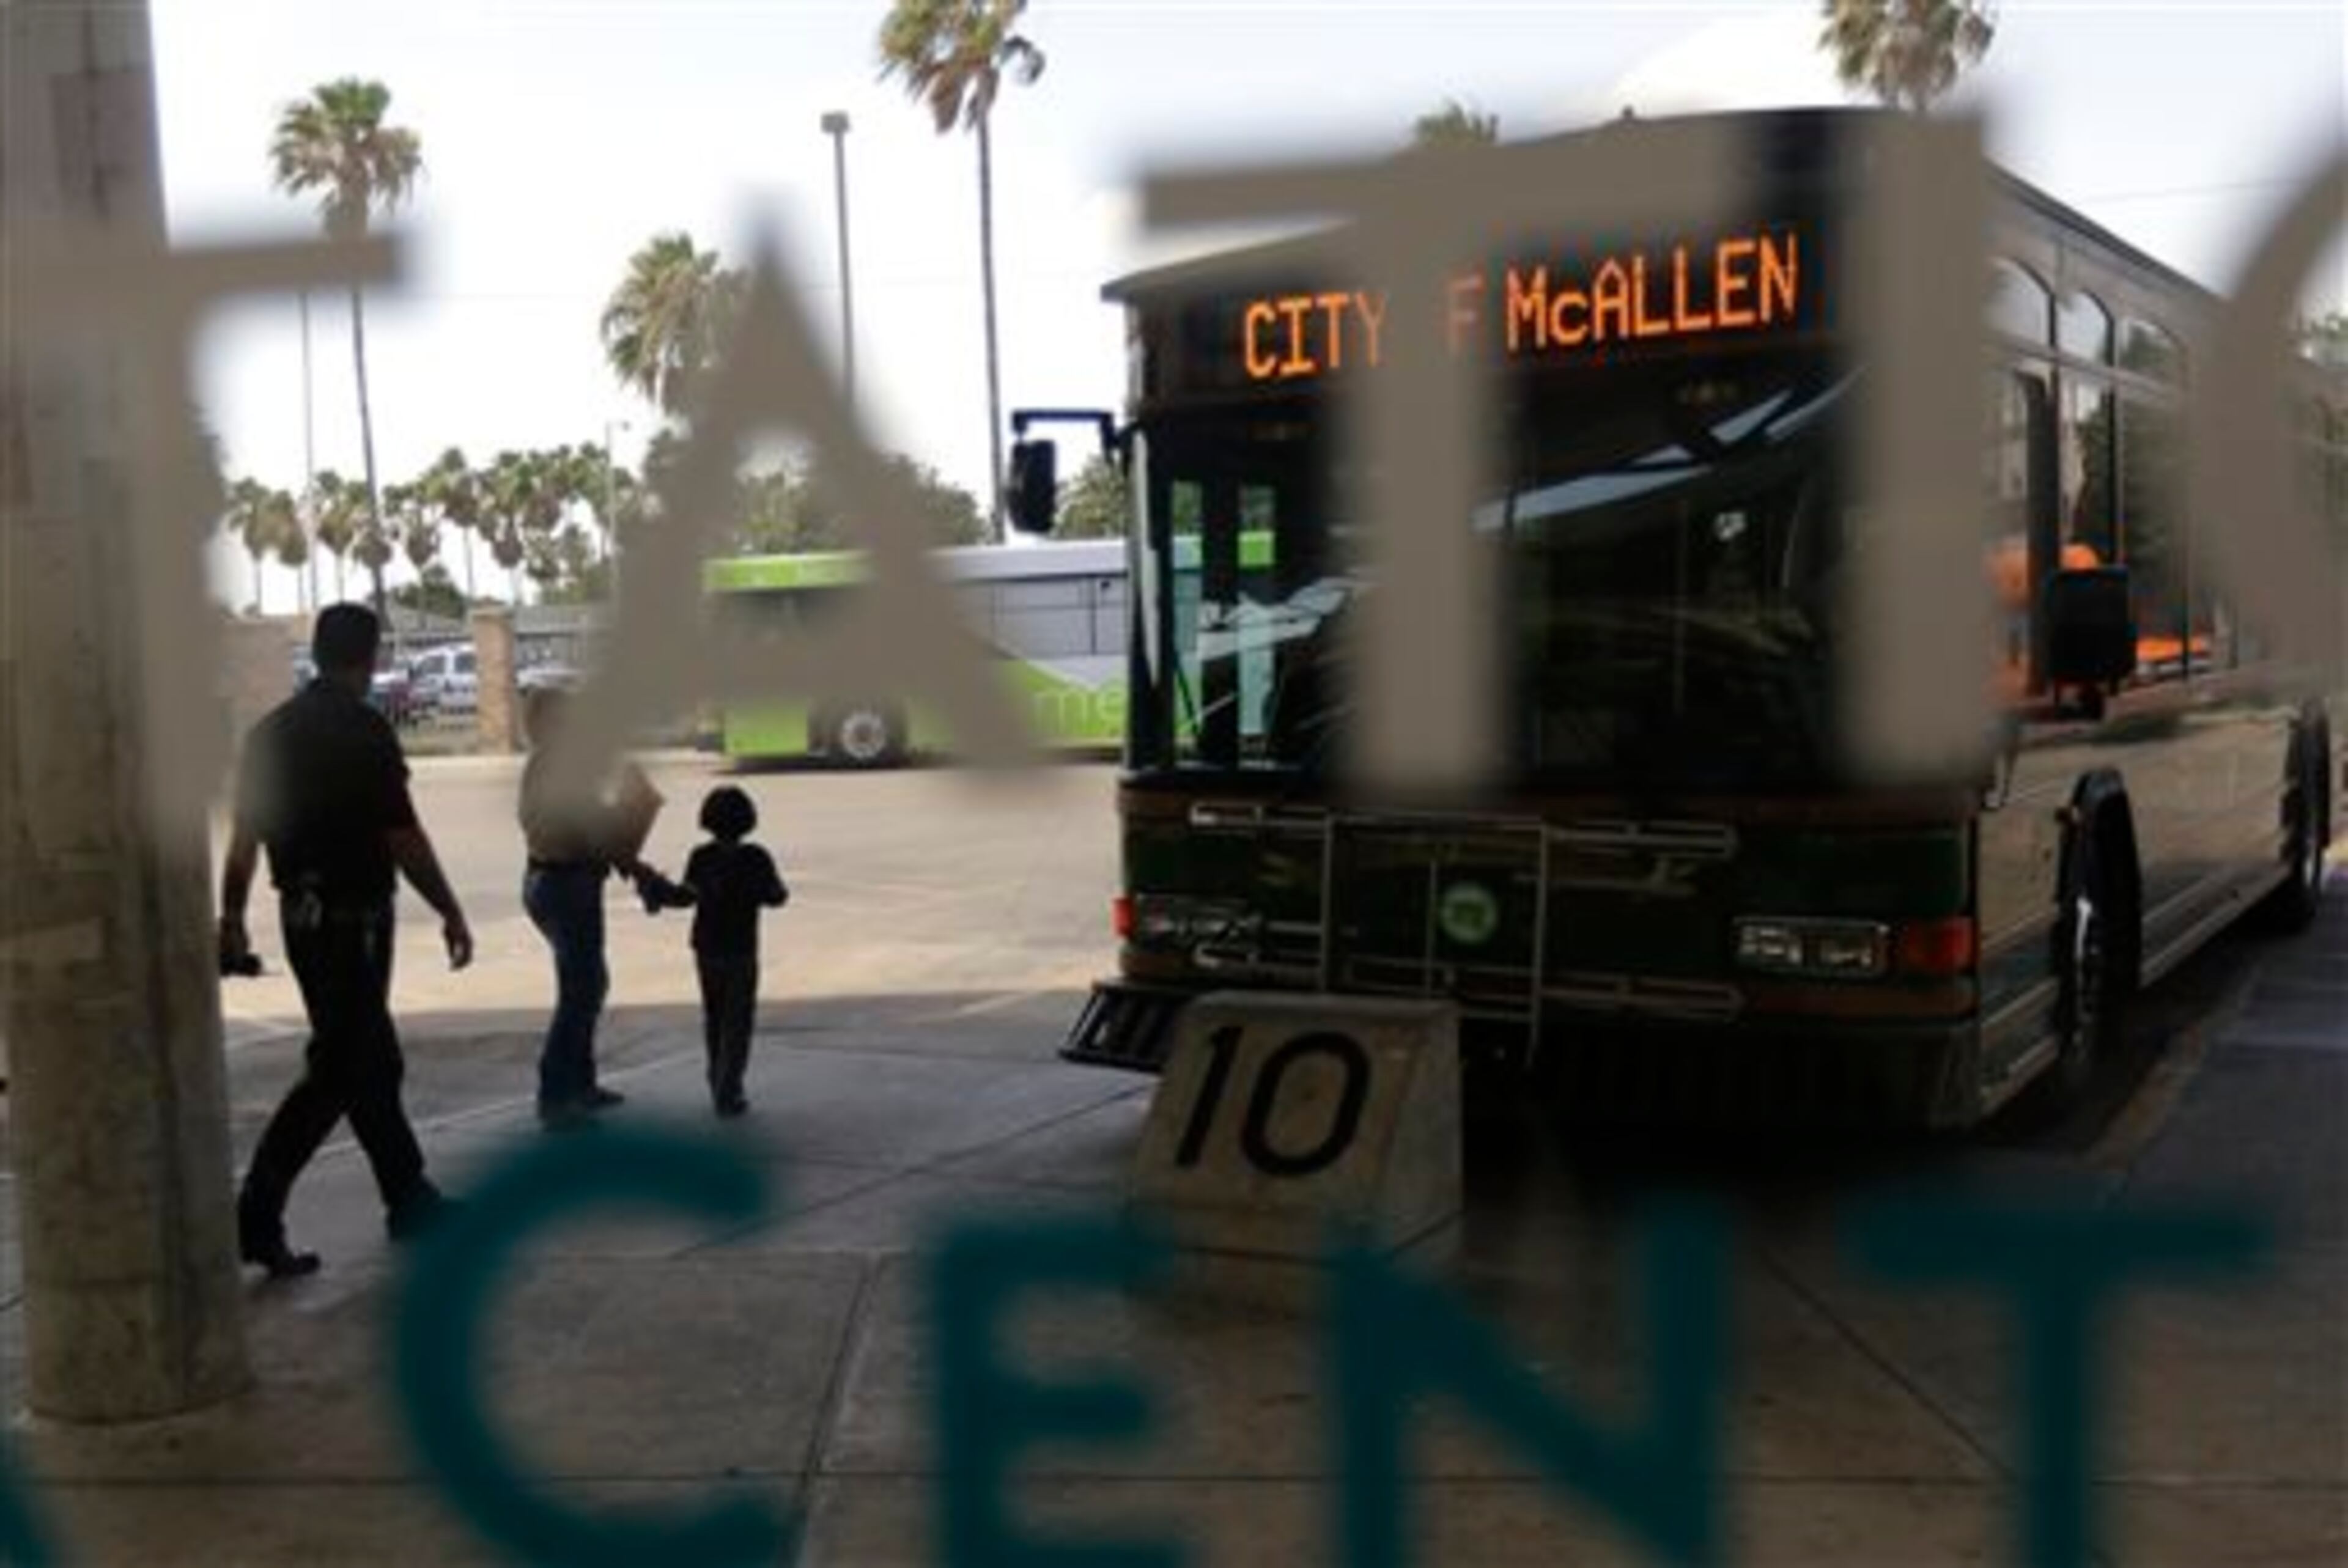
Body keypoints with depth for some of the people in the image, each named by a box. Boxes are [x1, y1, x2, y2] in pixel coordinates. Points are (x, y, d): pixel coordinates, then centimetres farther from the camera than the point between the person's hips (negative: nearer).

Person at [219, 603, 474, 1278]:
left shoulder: (272, 730, 7)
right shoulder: (364, 730, -14)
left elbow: (244, 837, 10)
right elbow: (403, 838, -15)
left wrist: (232, 920, 18)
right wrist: (451, 913, -7)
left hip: (302, 915, 8)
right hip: (354, 919, -8)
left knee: (374, 1062, 16)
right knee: (336, 1071, -3)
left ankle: (410, 1200, 25)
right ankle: (256, 1217, -6)